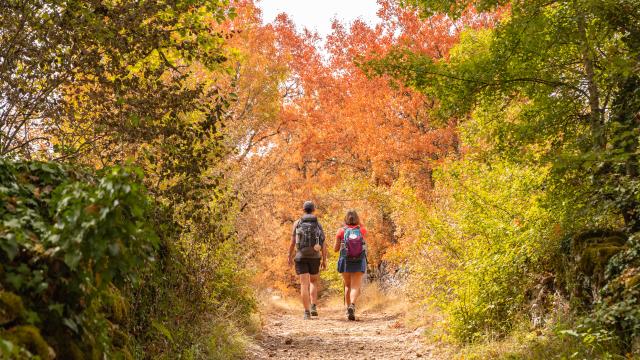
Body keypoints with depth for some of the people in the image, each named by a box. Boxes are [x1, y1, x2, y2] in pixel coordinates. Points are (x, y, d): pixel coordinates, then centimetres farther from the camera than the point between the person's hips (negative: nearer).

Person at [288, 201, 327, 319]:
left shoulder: (297, 223, 1)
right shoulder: (318, 224, 3)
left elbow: (292, 242, -1)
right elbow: (323, 243, -2)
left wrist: (290, 257, 11)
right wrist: (324, 260, 3)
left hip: (301, 257, -1)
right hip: (315, 257, 1)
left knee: (304, 285, -1)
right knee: (314, 281, 22)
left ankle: (307, 312, -8)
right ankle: (313, 307, 7)